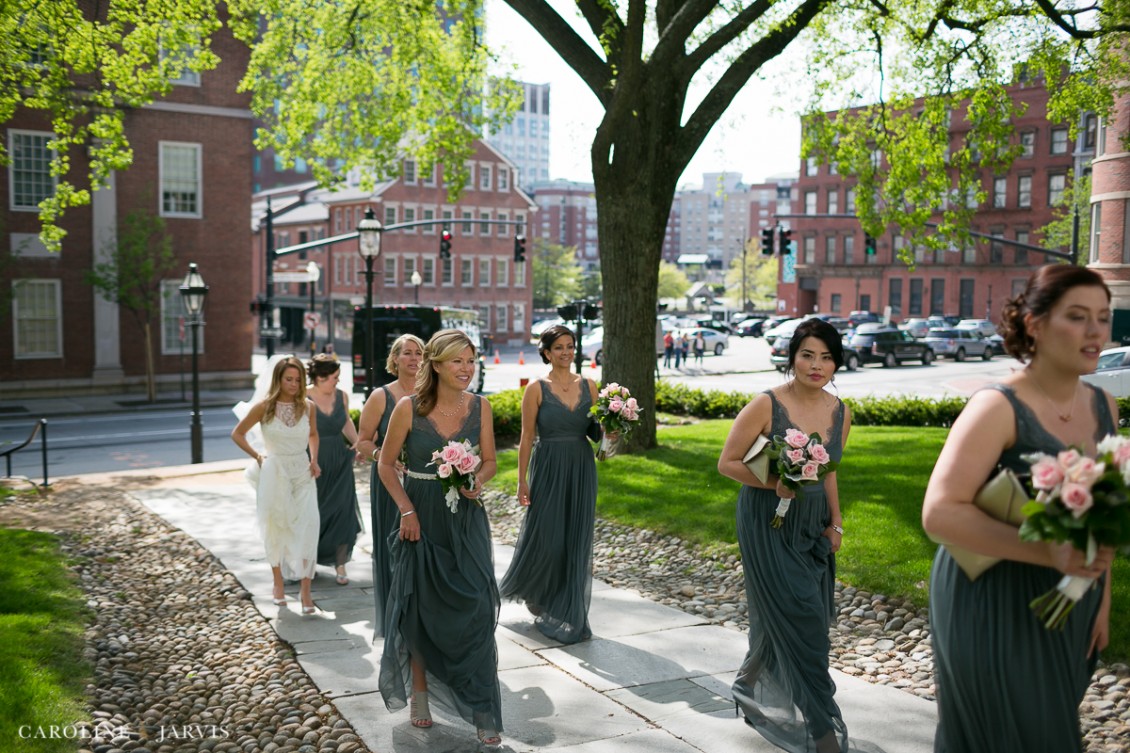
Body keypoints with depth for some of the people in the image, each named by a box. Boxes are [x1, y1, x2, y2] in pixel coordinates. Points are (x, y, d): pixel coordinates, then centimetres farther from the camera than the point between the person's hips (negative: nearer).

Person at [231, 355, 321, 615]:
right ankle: (278, 582, 27)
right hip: (274, 472, -1)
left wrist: (314, 460, 4)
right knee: (275, 528, 9)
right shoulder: (264, 407, -6)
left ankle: (305, 589, -7)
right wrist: (257, 456, -3)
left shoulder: (308, 407, 0)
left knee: (307, 528, -10)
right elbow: (237, 434, 5)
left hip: (303, 472, 1)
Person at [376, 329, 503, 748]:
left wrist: (478, 481, -14)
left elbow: (489, 462, 7)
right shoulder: (408, 408, -10)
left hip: (466, 519, 1)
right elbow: (386, 464, -2)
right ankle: (420, 694, 31)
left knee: (475, 610, -5)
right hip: (422, 519, -1)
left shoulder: (480, 407, -2)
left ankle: (483, 713, 3)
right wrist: (406, 509, -10)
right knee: (421, 609, 11)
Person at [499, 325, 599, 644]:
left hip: (581, 469, 4)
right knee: (545, 537, 1)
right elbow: (527, 437, -5)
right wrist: (522, 481, -7)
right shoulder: (537, 389, -5)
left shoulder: (588, 386, 6)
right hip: (548, 469, -4)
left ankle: (570, 615, 17)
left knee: (576, 541, 6)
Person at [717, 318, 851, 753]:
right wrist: (773, 484, -24)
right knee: (799, 619, -7)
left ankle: (753, 692, 38)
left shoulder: (840, 414, 2)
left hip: (812, 526, 6)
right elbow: (727, 463, -10)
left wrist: (835, 522, 9)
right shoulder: (766, 406, -15)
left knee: (781, 621, 14)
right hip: (768, 525, -6)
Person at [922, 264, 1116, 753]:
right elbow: (939, 513, -26)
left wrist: (1102, 597, 11)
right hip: (996, 609, -7)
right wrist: (1048, 552, -33)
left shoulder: (1103, 407, 2)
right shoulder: (998, 408, -20)